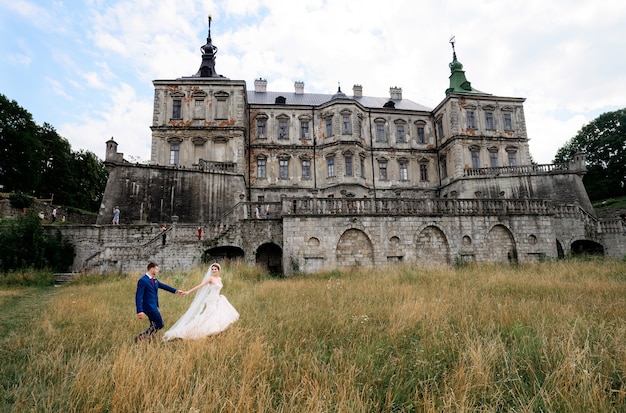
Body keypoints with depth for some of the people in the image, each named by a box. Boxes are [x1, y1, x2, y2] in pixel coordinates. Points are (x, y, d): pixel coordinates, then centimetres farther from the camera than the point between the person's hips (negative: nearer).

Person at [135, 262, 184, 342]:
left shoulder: (154, 279, 10)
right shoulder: (143, 280, -16)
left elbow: (163, 286, 20)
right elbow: (138, 296, -20)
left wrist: (176, 291, 19)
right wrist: (140, 311, -25)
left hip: (154, 307, 9)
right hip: (149, 307, -9)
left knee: (154, 326, 14)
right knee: (159, 324, -5)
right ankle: (141, 337, 1)